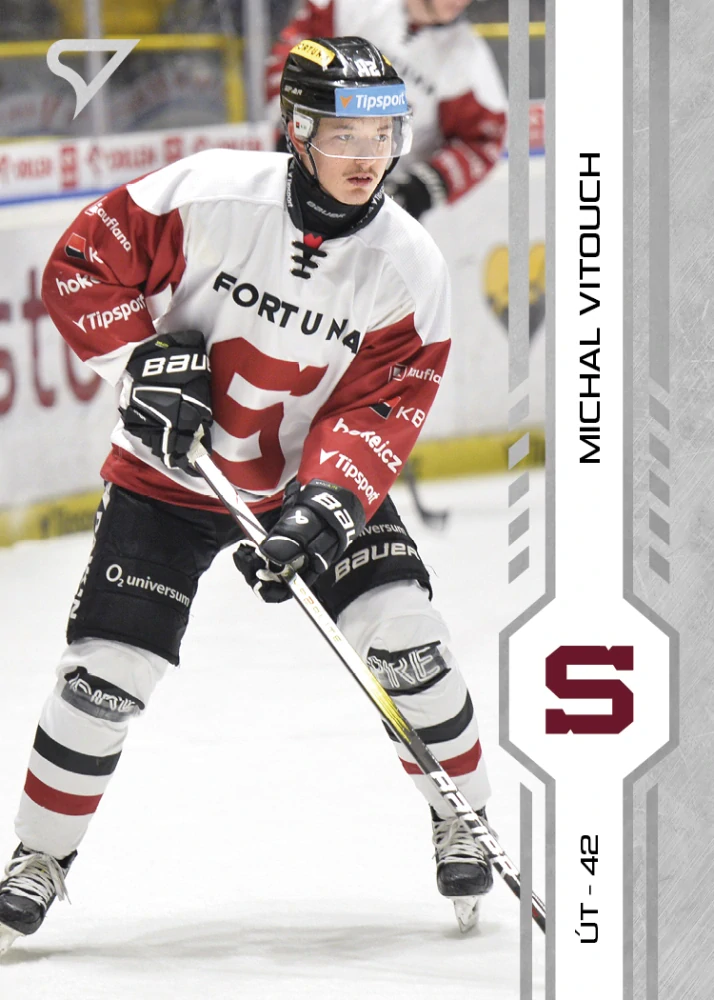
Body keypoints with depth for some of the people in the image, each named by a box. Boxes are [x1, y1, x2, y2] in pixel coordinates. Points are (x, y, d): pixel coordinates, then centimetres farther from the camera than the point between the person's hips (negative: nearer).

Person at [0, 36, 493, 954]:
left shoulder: (408, 265, -15)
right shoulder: (209, 193, -21)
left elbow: (382, 407, -16)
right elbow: (80, 267, -12)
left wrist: (327, 503, -31)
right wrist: (142, 359, -23)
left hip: (320, 474, 2)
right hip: (169, 472, -1)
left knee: (404, 634, -13)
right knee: (107, 671, -8)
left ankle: (460, 819, 9)